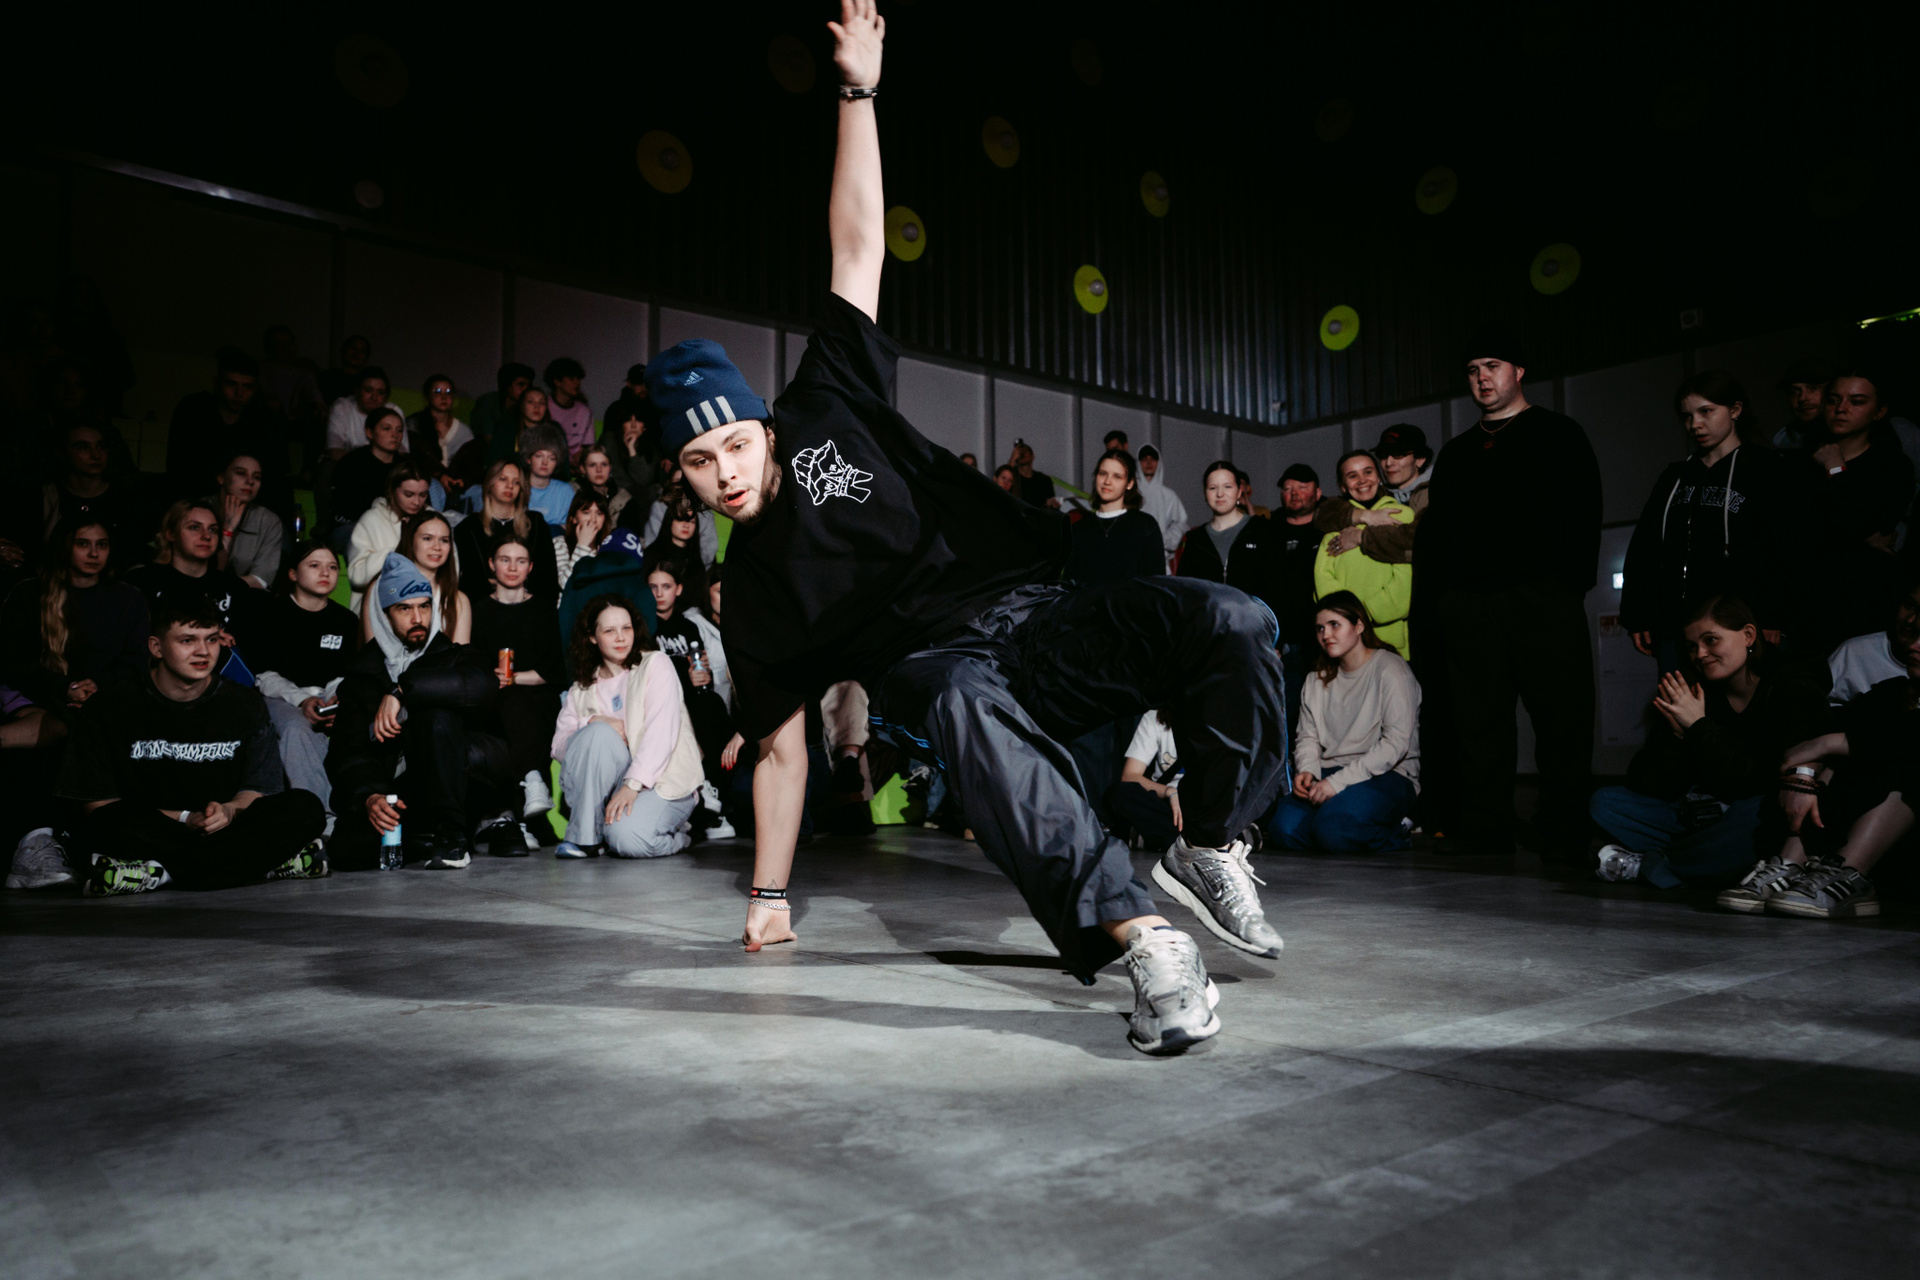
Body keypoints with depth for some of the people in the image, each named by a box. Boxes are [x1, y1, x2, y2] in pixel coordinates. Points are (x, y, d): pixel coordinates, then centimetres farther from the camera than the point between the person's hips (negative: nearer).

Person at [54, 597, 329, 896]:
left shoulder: (246, 704, 9)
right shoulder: (111, 707, 3)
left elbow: (257, 790, 7)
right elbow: (98, 803, -2)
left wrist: (229, 811, -18)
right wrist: (184, 818, -14)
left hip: (224, 830, 2)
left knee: (305, 808, -26)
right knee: (121, 824, -38)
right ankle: (266, 860, -29)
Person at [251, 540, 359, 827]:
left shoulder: (346, 620, 14)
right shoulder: (273, 613, 4)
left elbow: (345, 675, 11)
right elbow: (264, 674, -1)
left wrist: (335, 700, -13)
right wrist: (302, 700, -18)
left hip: (327, 697, 3)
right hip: (280, 696, -3)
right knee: (297, 729, -37)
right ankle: (323, 815, -45)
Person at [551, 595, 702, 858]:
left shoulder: (655, 664, 1)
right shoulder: (583, 688, 15)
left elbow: (661, 732, -12)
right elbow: (559, 745, 3)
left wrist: (632, 785, -23)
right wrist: (593, 724, -17)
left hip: (663, 780, -4)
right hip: (610, 783, 4)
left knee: (627, 838, -33)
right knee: (599, 733, -27)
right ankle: (584, 837, -18)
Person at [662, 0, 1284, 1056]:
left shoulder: (821, 411, 11)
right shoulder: (749, 592, 11)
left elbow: (859, 248, 11)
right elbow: (780, 746, 15)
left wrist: (857, 93, 9)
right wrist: (769, 896, 14)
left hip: (1034, 616, 2)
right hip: (934, 667, -2)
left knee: (1231, 623, -23)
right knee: (968, 708, -41)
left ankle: (1209, 850, -7)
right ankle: (1142, 938, -47)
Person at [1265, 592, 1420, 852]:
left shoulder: (1391, 669, -5)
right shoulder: (1318, 680, 16)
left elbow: (1396, 743, -15)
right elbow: (1308, 737, 14)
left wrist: (1338, 782, -21)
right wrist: (1307, 770, -10)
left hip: (1387, 775, -5)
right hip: (1331, 774, 5)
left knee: (1334, 826, -33)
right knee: (1283, 828, -24)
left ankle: (1392, 833, -3)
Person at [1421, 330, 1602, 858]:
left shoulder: (1558, 434, 10)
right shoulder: (1456, 451, 24)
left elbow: (1583, 513, 0)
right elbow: (1435, 531, 21)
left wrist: (1573, 583, -11)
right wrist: (1439, 591, 7)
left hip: (1543, 597, -4)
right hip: (1469, 601, 4)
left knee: (1560, 719, -4)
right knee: (1479, 720, 3)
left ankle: (1563, 835, 2)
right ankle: (1485, 828, 9)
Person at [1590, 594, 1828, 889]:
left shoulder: (1797, 692, -9)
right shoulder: (1695, 693, 4)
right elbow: (1652, 789, -1)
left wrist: (1700, 726, -17)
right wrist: (1677, 736, -18)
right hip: (1697, 817, 5)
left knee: (1756, 815, -41)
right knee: (1605, 802, -5)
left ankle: (1645, 864, -20)